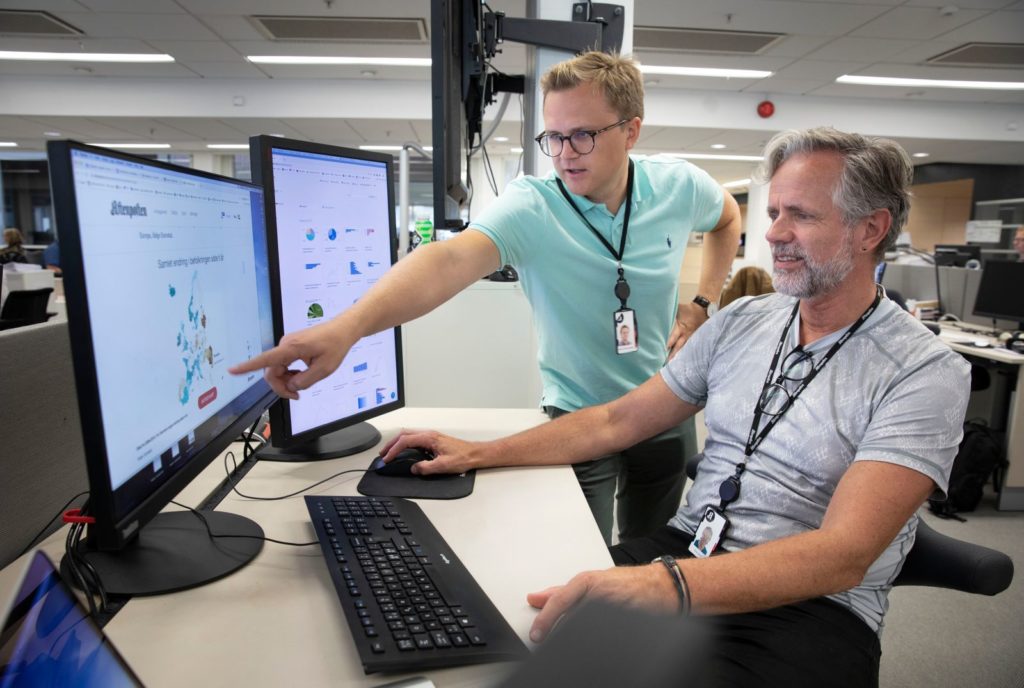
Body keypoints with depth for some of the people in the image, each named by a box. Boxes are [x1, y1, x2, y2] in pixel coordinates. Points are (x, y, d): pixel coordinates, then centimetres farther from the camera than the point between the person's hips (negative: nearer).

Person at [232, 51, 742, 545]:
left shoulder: (679, 185, -9)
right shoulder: (529, 206, -22)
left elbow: (728, 216, 15)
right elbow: (449, 260, -41)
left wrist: (702, 304, 3)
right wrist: (346, 327, -57)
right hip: (577, 419, -3)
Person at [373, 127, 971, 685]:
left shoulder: (925, 372, -9)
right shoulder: (742, 320, 7)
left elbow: (844, 554, -21)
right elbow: (620, 420, 8)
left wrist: (668, 584, -38)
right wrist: (481, 453, 2)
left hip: (812, 603, -4)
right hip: (685, 552, 5)